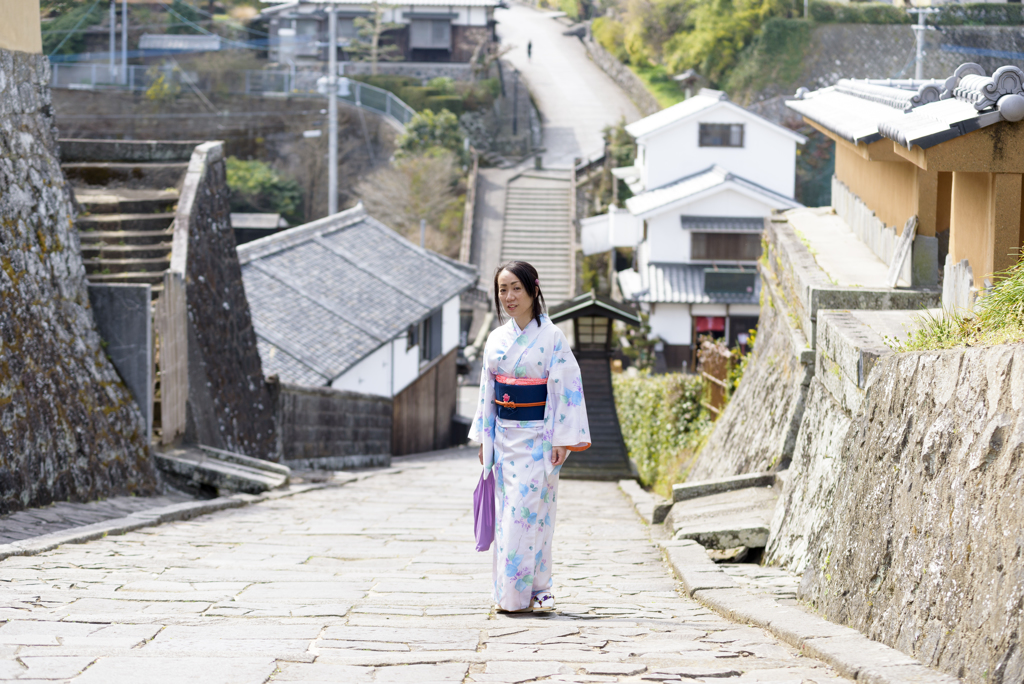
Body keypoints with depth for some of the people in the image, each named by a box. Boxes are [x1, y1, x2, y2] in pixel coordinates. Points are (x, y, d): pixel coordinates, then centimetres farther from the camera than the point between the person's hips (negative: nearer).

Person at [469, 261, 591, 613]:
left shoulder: (551, 337, -7)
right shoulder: (497, 339, 9)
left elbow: (566, 388, -9)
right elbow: (488, 389, 15)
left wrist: (563, 440, -14)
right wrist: (483, 436, 12)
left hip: (537, 436, -5)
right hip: (504, 435, 5)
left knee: (527, 510, -10)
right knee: (507, 511, 5)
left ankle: (523, 592, -6)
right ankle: (509, 593, 10)